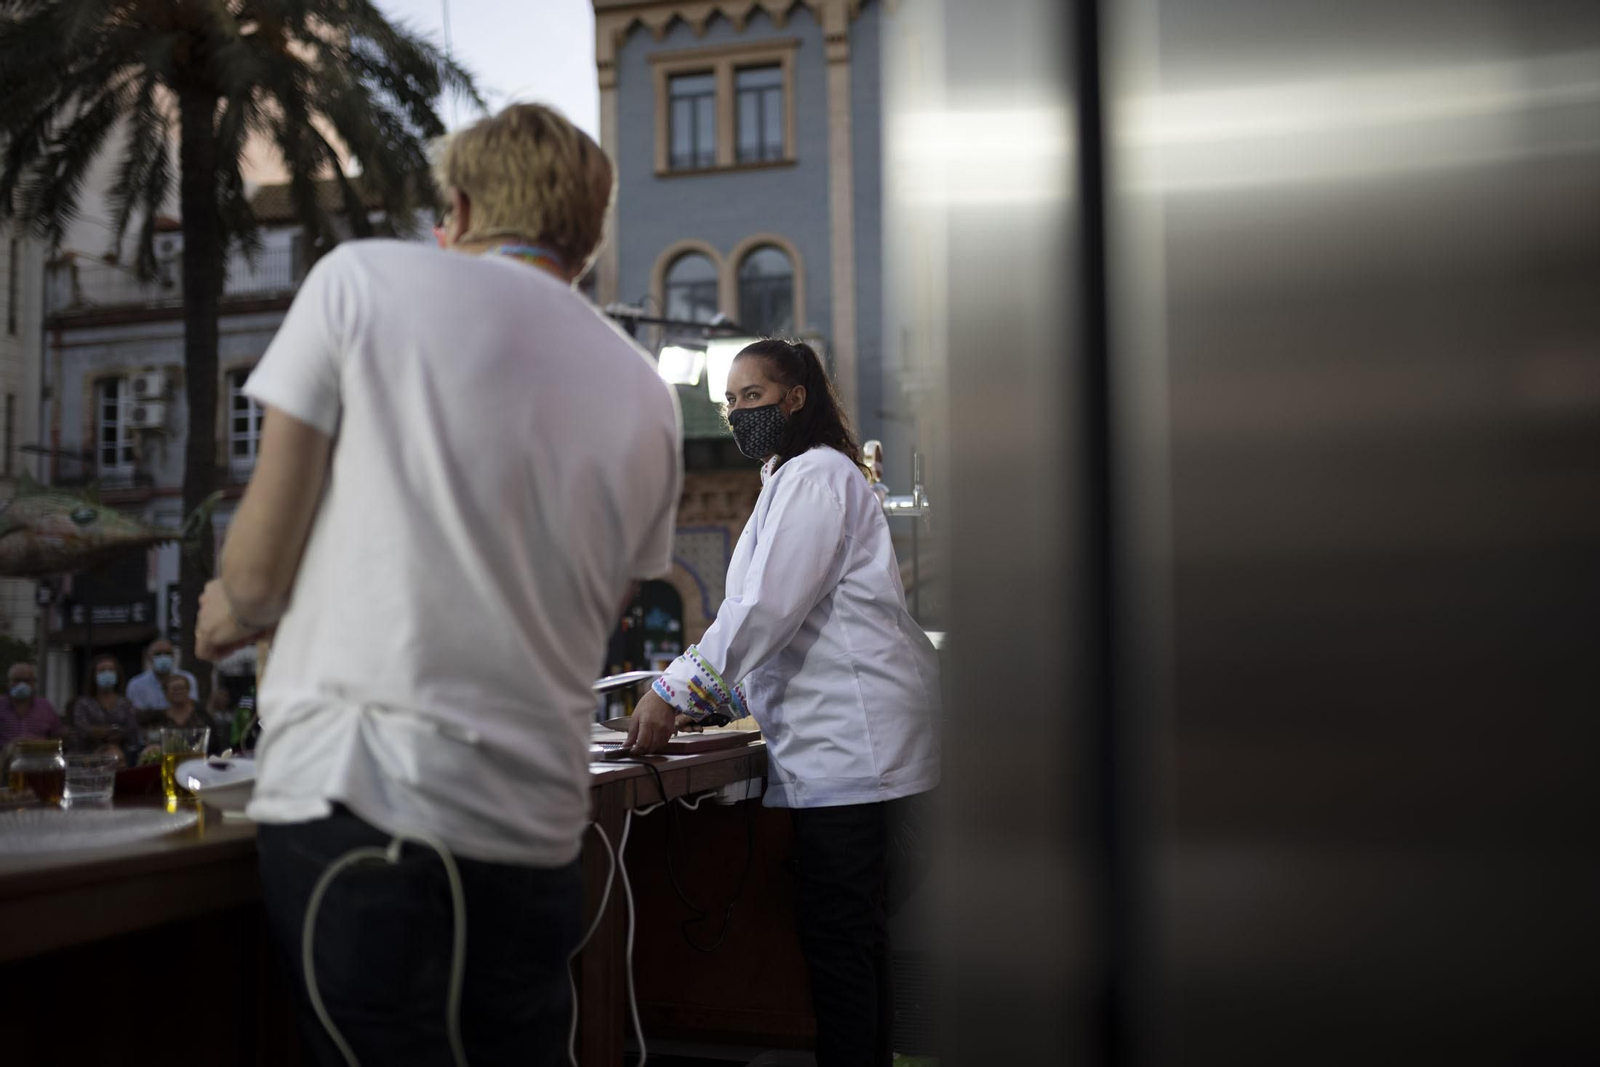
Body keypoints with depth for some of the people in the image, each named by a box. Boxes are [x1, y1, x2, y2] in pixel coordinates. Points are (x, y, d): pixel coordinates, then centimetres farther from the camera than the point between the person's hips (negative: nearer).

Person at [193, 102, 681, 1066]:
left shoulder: (362, 278, 0)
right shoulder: (647, 396, 11)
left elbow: (262, 560, -2)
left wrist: (232, 612, 21)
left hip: (360, 797, -4)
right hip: (538, 830, 5)